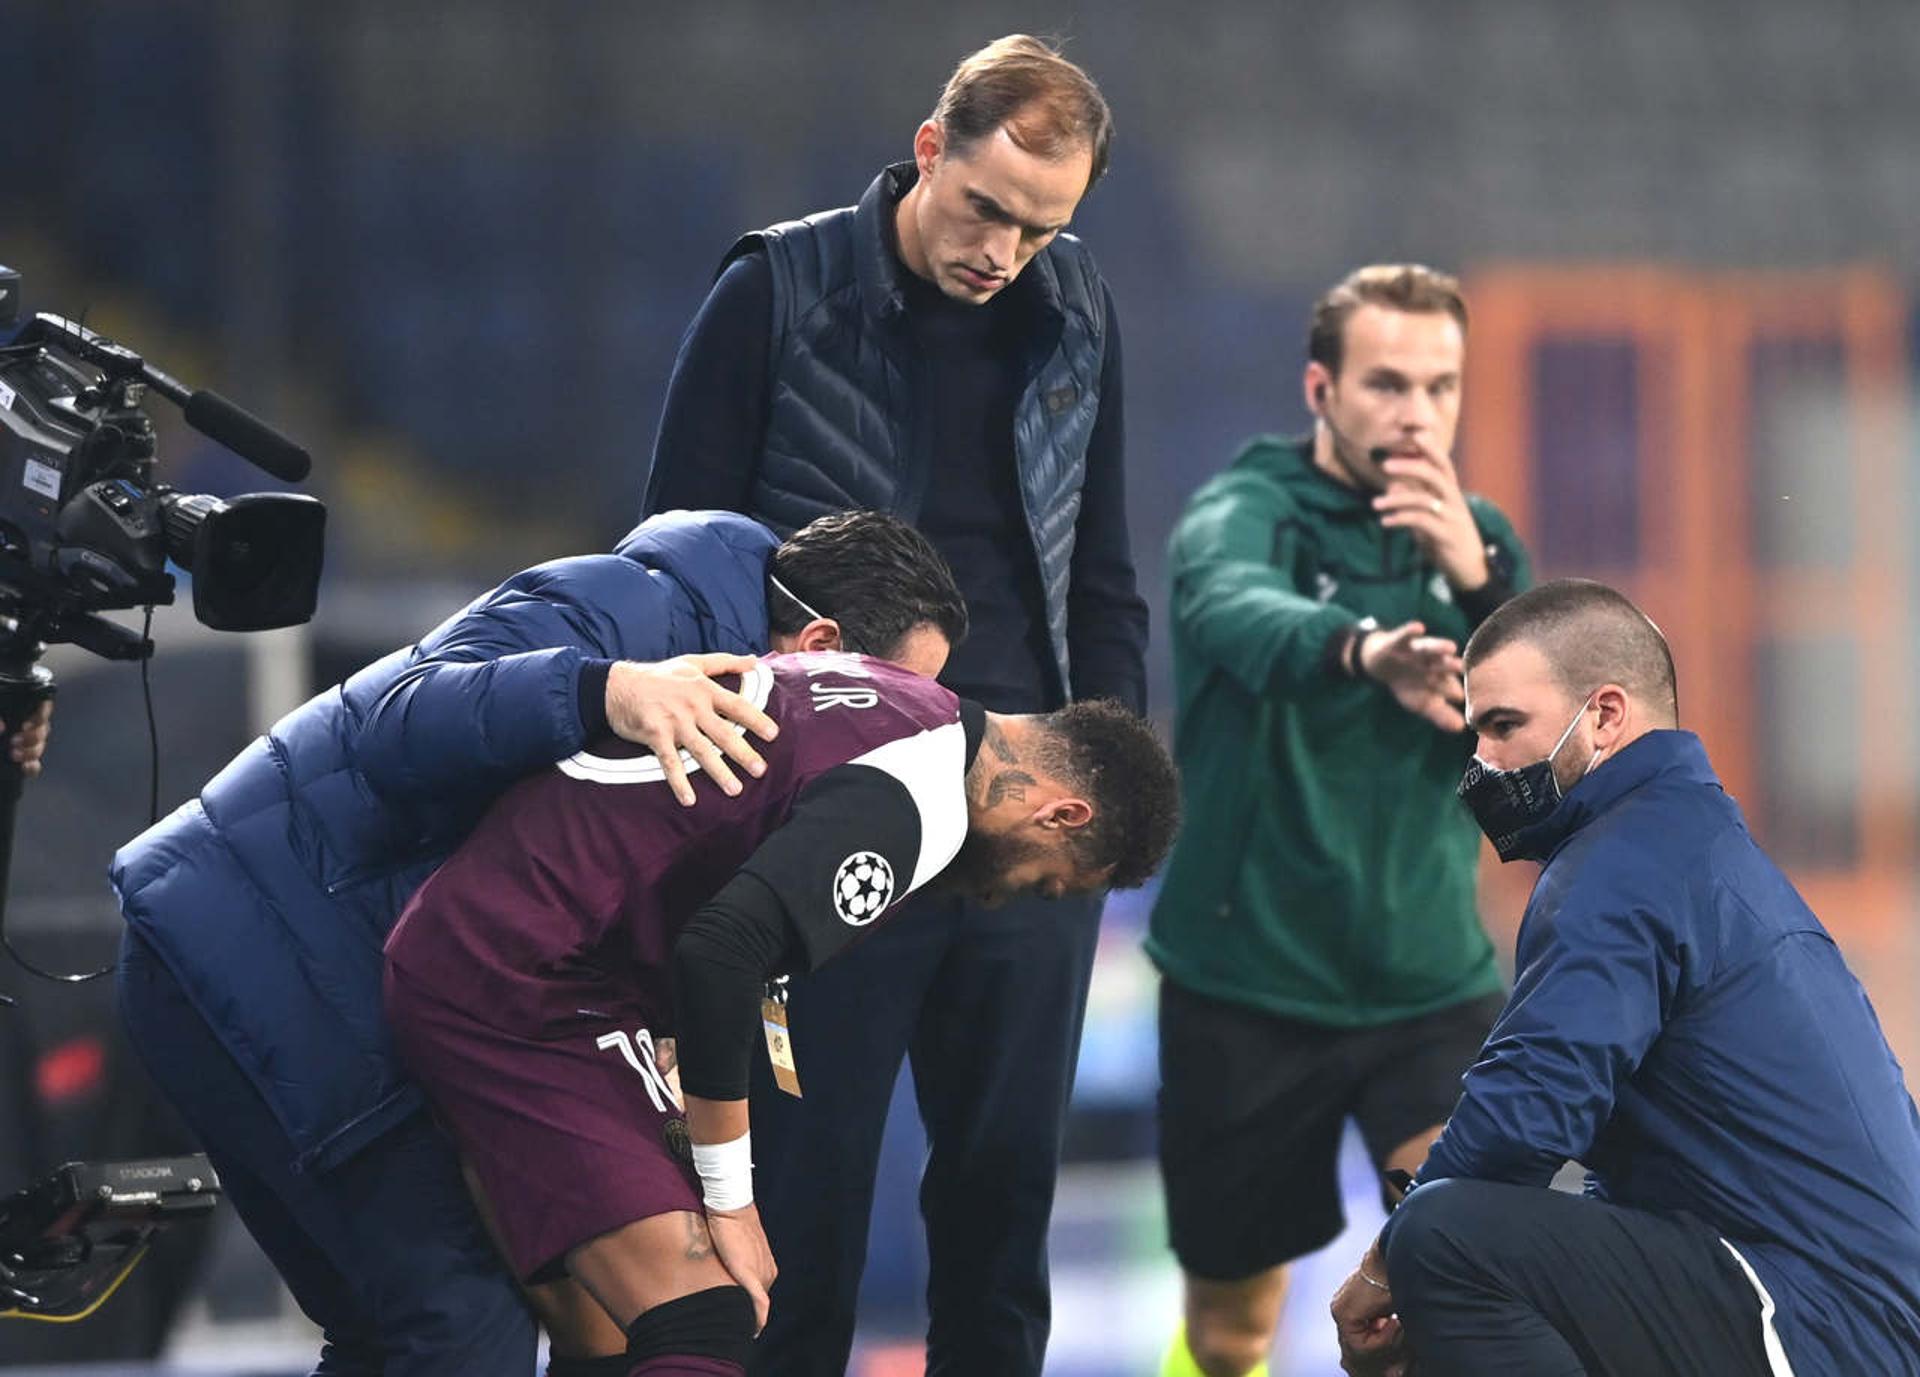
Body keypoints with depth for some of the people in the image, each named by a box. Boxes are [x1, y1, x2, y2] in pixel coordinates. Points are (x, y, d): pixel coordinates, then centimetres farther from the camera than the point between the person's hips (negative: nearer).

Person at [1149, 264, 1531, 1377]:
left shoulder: (1475, 541, 4)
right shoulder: (1244, 513, -11)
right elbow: (1235, 612, -36)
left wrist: (1476, 582, -23)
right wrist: (1365, 649, -58)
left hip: (1431, 984, 2)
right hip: (1249, 984, -2)